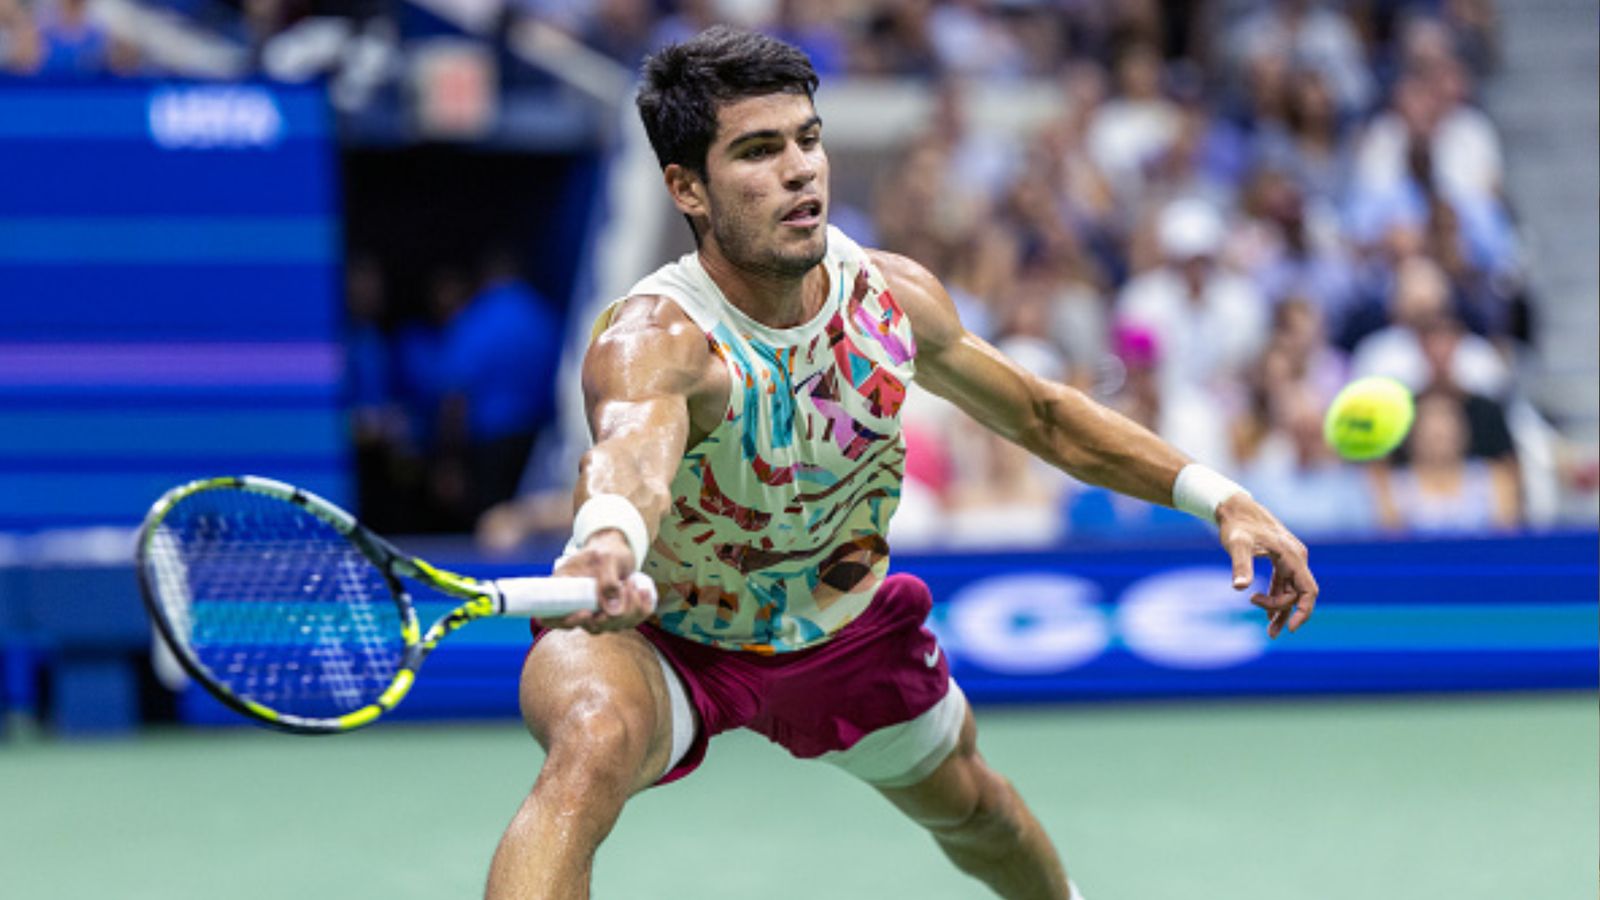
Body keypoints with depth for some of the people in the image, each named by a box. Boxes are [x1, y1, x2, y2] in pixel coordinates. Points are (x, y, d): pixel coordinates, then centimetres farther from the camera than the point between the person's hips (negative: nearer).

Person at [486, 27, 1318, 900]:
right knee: (594, 748, -38)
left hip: (836, 623, 6)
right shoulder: (653, 338, -37)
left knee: (966, 802, 25)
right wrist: (608, 540, -86)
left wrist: (1218, 496, -7)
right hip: (646, 633, -6)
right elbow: (632, 445, -62)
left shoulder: (893, 296, -18)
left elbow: (1041, 413, 1)